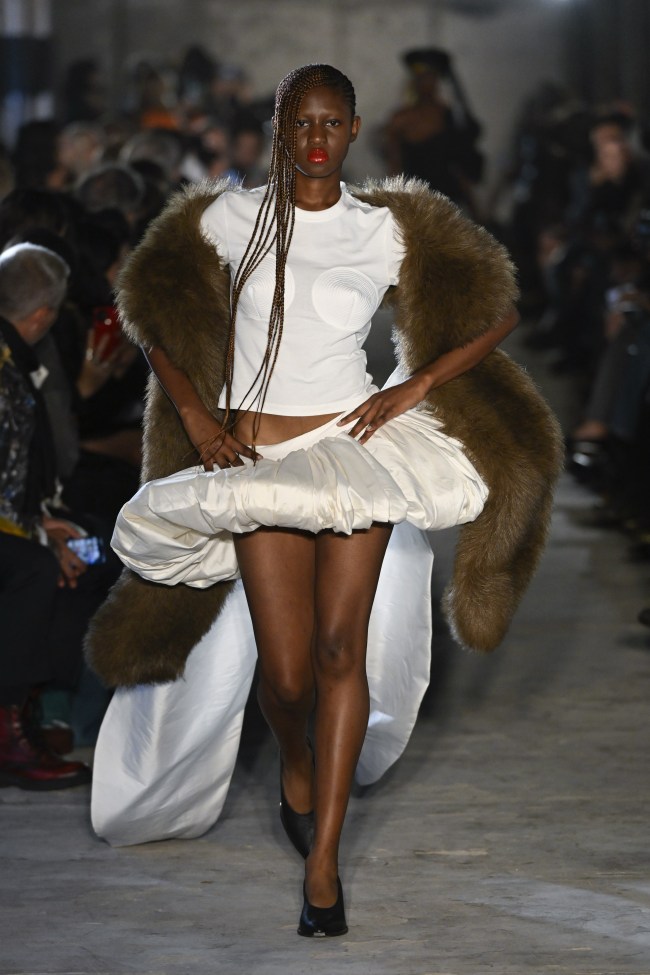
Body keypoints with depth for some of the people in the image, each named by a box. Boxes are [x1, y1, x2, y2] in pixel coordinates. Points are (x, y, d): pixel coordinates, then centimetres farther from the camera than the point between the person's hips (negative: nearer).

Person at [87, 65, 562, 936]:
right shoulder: (229, 218, 2)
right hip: (257, 457, 0)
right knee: (287, 674, -4)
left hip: (356, 446, 0)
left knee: (341, 649, -10)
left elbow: (493, 315, 8)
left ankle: (323, 864, -5)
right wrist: (194, 412, 2)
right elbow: (154, 310, 12)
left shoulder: (390, 232, 2)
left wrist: (414, 387, -3)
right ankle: (297, 761, 33)